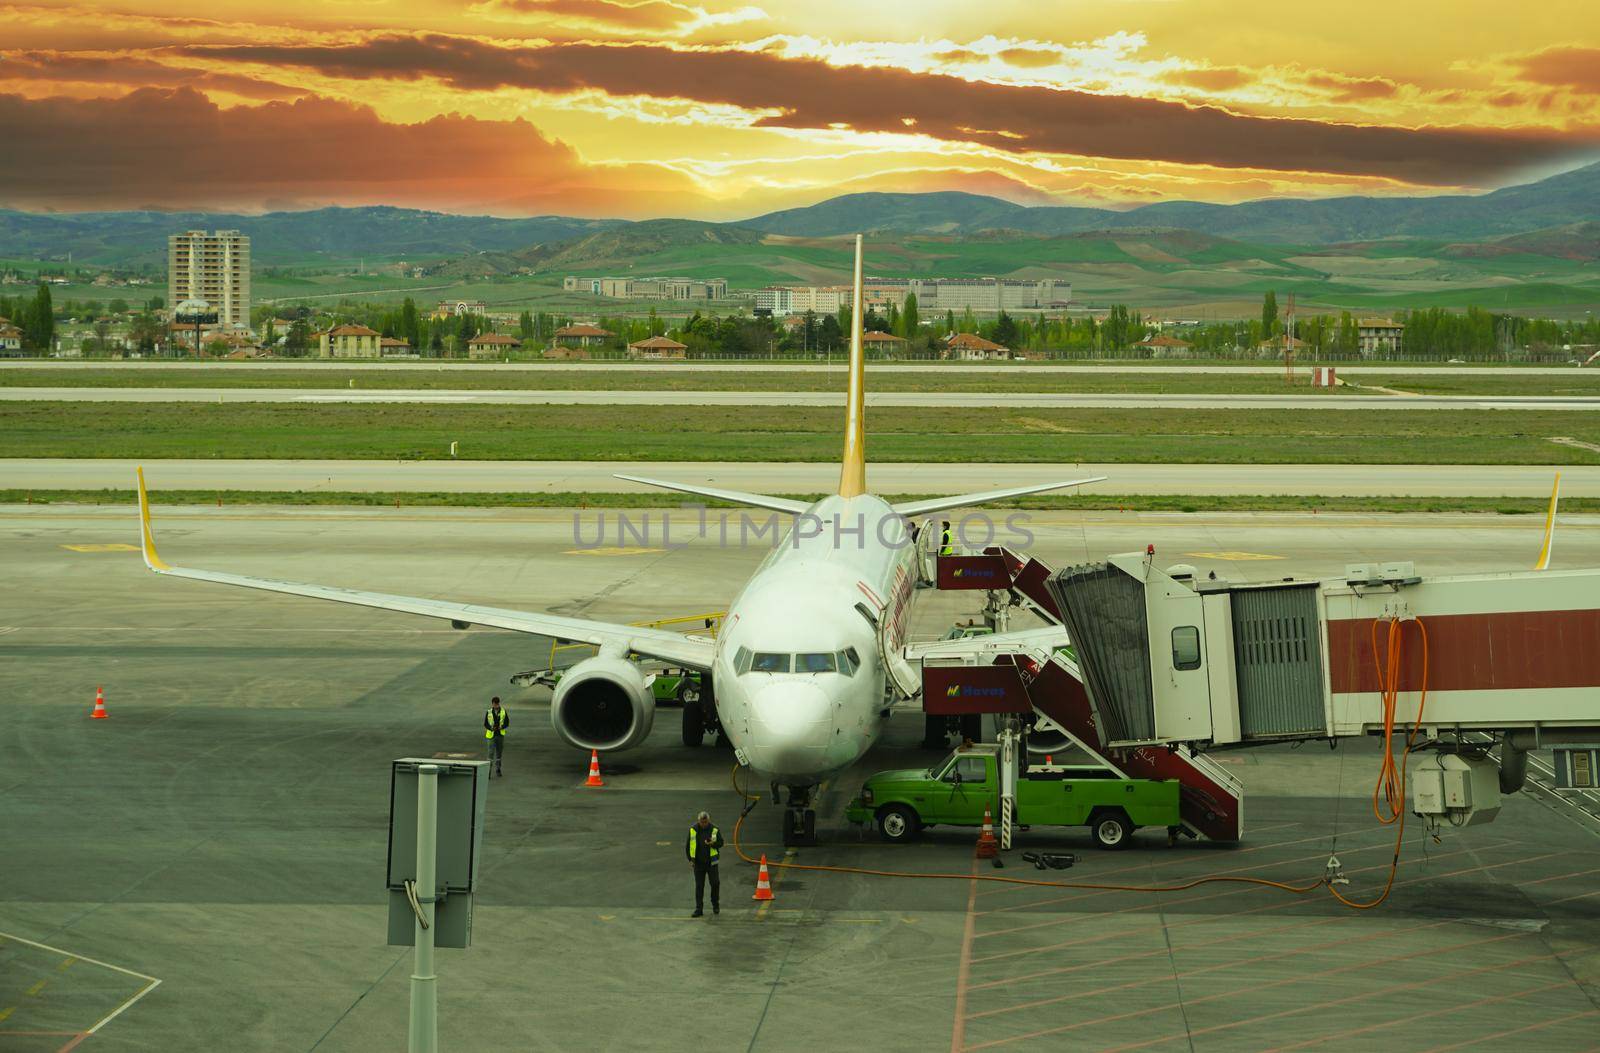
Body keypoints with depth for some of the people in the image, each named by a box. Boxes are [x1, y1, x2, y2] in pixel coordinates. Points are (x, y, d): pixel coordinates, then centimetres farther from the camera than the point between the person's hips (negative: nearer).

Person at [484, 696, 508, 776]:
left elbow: (507, 723, 0)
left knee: (499, 752, 11)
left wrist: (501, 727, -20)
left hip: (500, 735, 2)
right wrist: (491, 728, -21)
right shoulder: (488, 712, -5)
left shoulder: (503, 711, -2)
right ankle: (488, 770, -9)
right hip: (491, 735, -2)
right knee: (491, 753, -10)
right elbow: (485, 724, -1)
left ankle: (498, 769, 25)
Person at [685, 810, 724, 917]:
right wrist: (691, 859, -2)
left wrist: (713, 843, -20)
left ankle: (716, 905, 25)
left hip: (711, 862, -1)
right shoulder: (693, 830, -2)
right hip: (698, 863, 1)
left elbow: (720, 843, 1)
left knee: (715, 883, 5)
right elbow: (688, 845, 4)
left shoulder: (714, 830, -4)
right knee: (699, 886, 3)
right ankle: (699, 909, 6)